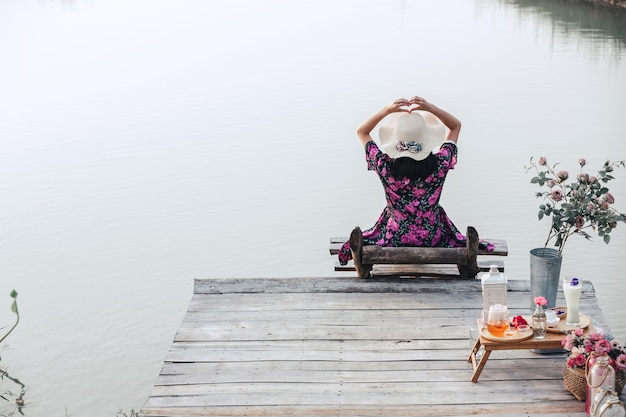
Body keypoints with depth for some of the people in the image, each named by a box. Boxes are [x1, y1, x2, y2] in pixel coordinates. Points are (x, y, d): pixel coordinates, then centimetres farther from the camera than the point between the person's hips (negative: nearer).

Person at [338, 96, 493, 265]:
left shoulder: (385, 166, -25)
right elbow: (455, 126, -6)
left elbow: (362, 132, -7)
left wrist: (387, 110, -18)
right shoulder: (439, 165, -24)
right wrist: (430, 108, -18)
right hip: (431, 239, 0)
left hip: (395, 240, 0)